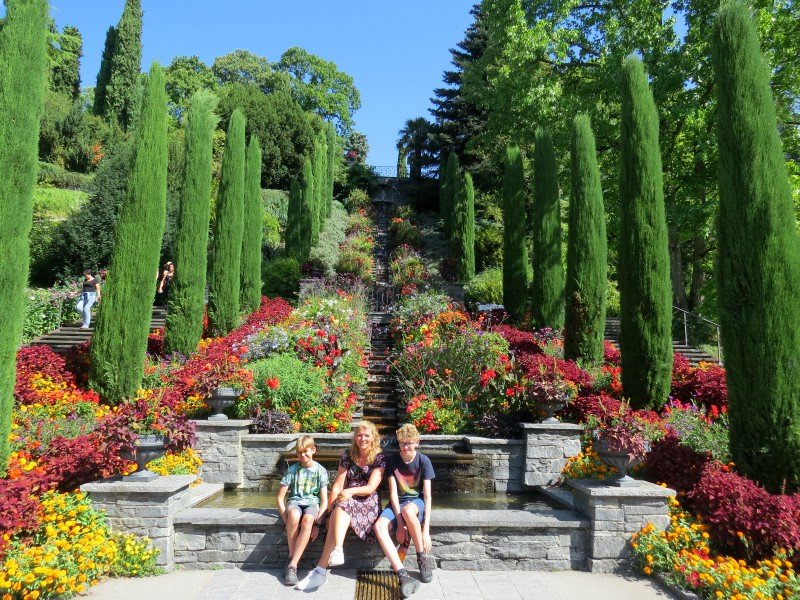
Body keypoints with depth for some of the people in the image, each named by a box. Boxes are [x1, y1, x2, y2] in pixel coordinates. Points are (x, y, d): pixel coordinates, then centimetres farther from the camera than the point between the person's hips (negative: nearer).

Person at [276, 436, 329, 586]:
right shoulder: (292, 469, 0)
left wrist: (316, 522, -16)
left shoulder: (320, 470, -1)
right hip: (295, 501, 1)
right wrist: (286, 518, -14)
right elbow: (280, 498, 0)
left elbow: (324, 501, -2)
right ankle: (291, 556, -18)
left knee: (307, 519, -36)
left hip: (312, 502, 0)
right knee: (294, 515, -36)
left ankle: (292, 565, -30)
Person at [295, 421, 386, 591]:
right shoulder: (348, 456, 8)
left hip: (368, 502, -3)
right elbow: (337, 486, 4)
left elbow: (371, 487, -11)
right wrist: (332, 509, -10)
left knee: (343, 506, -35)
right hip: (347, 500, 4)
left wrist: (351, 491, -29)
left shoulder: (379, 458, -1)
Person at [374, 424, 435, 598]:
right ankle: (403, 575, -38)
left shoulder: (424, 461, -9)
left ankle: (423, 558, -19)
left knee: (408, 510, -41)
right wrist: (400, 522, -22)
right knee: (379, 526, -31)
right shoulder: (392, 461, -4)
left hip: (417, 501, -2)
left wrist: (426, 530, -22)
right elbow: (393, 493, -9)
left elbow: (428, 496, -13)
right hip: (397, 503, 3)